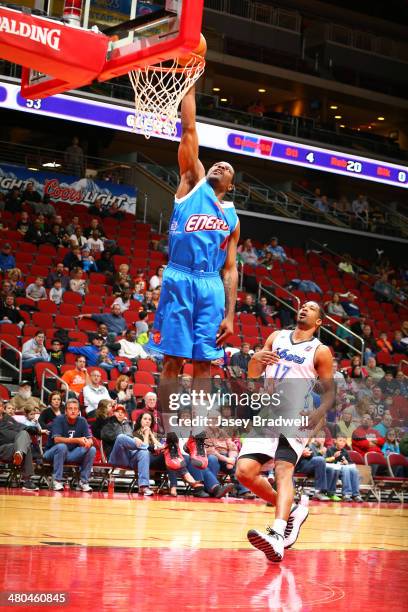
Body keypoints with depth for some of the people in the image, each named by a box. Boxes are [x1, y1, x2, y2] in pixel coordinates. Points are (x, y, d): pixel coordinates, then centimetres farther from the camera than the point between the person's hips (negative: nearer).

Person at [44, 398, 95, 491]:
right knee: (62, 446, -36)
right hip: (53, 453, -4)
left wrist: (89, 442, -31)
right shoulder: (59, 420, -13)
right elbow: (57, 439, -26)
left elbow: (90, 440, -4)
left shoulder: (82, 421, 0)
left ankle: (83, 482, -12)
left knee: (92, 449, -18)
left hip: (72, 454, 4)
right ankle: (57, 481, -27)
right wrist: (77, 440, -35)